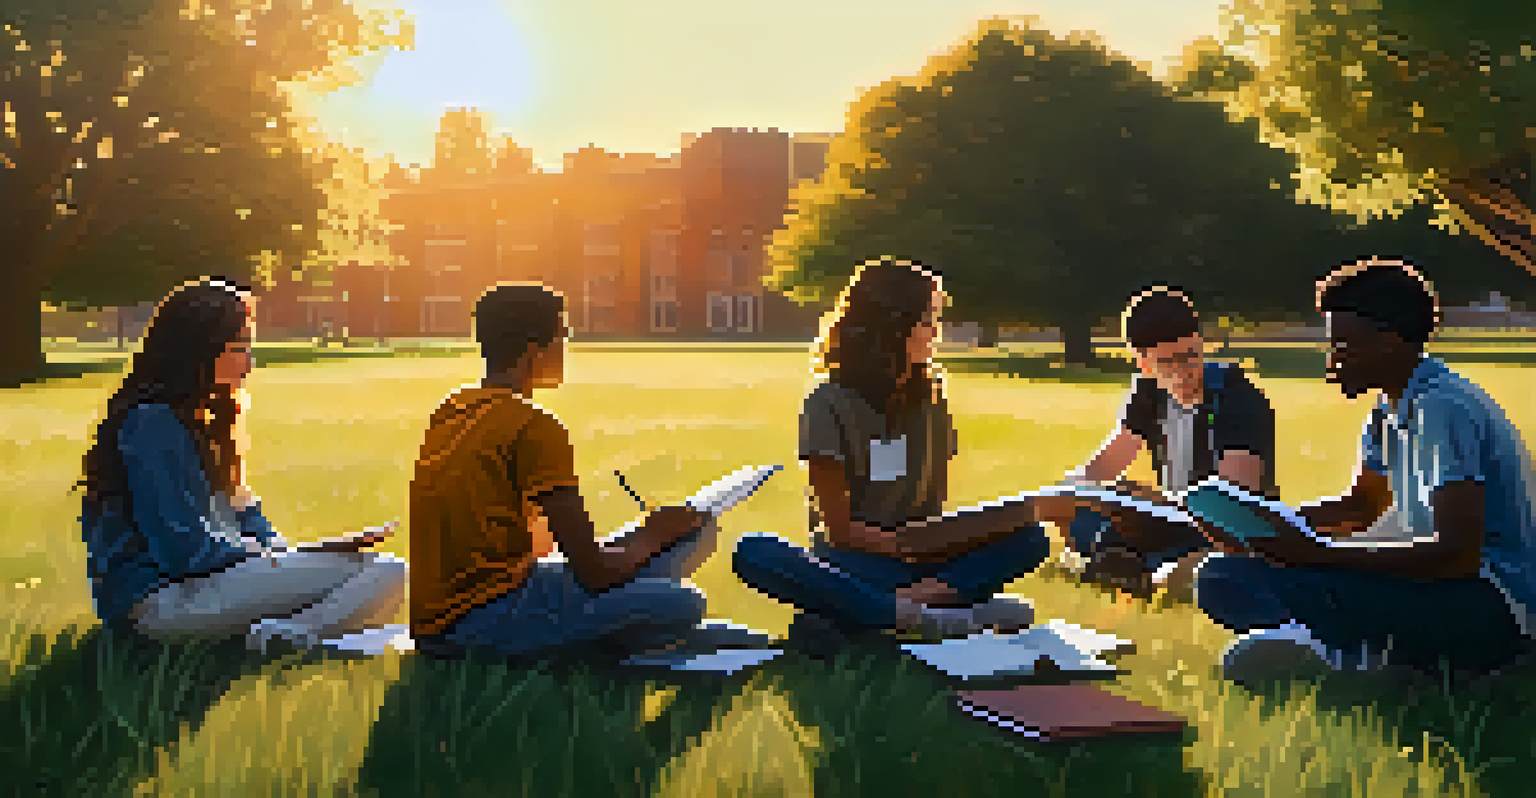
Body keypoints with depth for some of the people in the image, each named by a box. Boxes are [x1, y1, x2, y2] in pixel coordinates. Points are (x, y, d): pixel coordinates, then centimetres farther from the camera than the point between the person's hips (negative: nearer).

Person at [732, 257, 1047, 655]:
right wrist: (901, 543, -22)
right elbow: (839, 526, -8)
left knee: (1029, 537, -20)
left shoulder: (930, 397, 10)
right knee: (753, 553, -34)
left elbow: (935, 504, 9)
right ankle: (922, 616, -42)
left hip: (918, 561, 4)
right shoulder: (829, 404, -3)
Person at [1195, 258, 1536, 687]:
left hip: (1492, 610, -10)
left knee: (1300, 584, -34)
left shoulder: (1443, 408, -19)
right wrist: (1271, 523, 6)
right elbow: (1361, 506, 24)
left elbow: (1457, 554, -25)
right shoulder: (1389, 409, 11)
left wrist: (1320, 554, -25)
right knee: (1223, 576, 2)